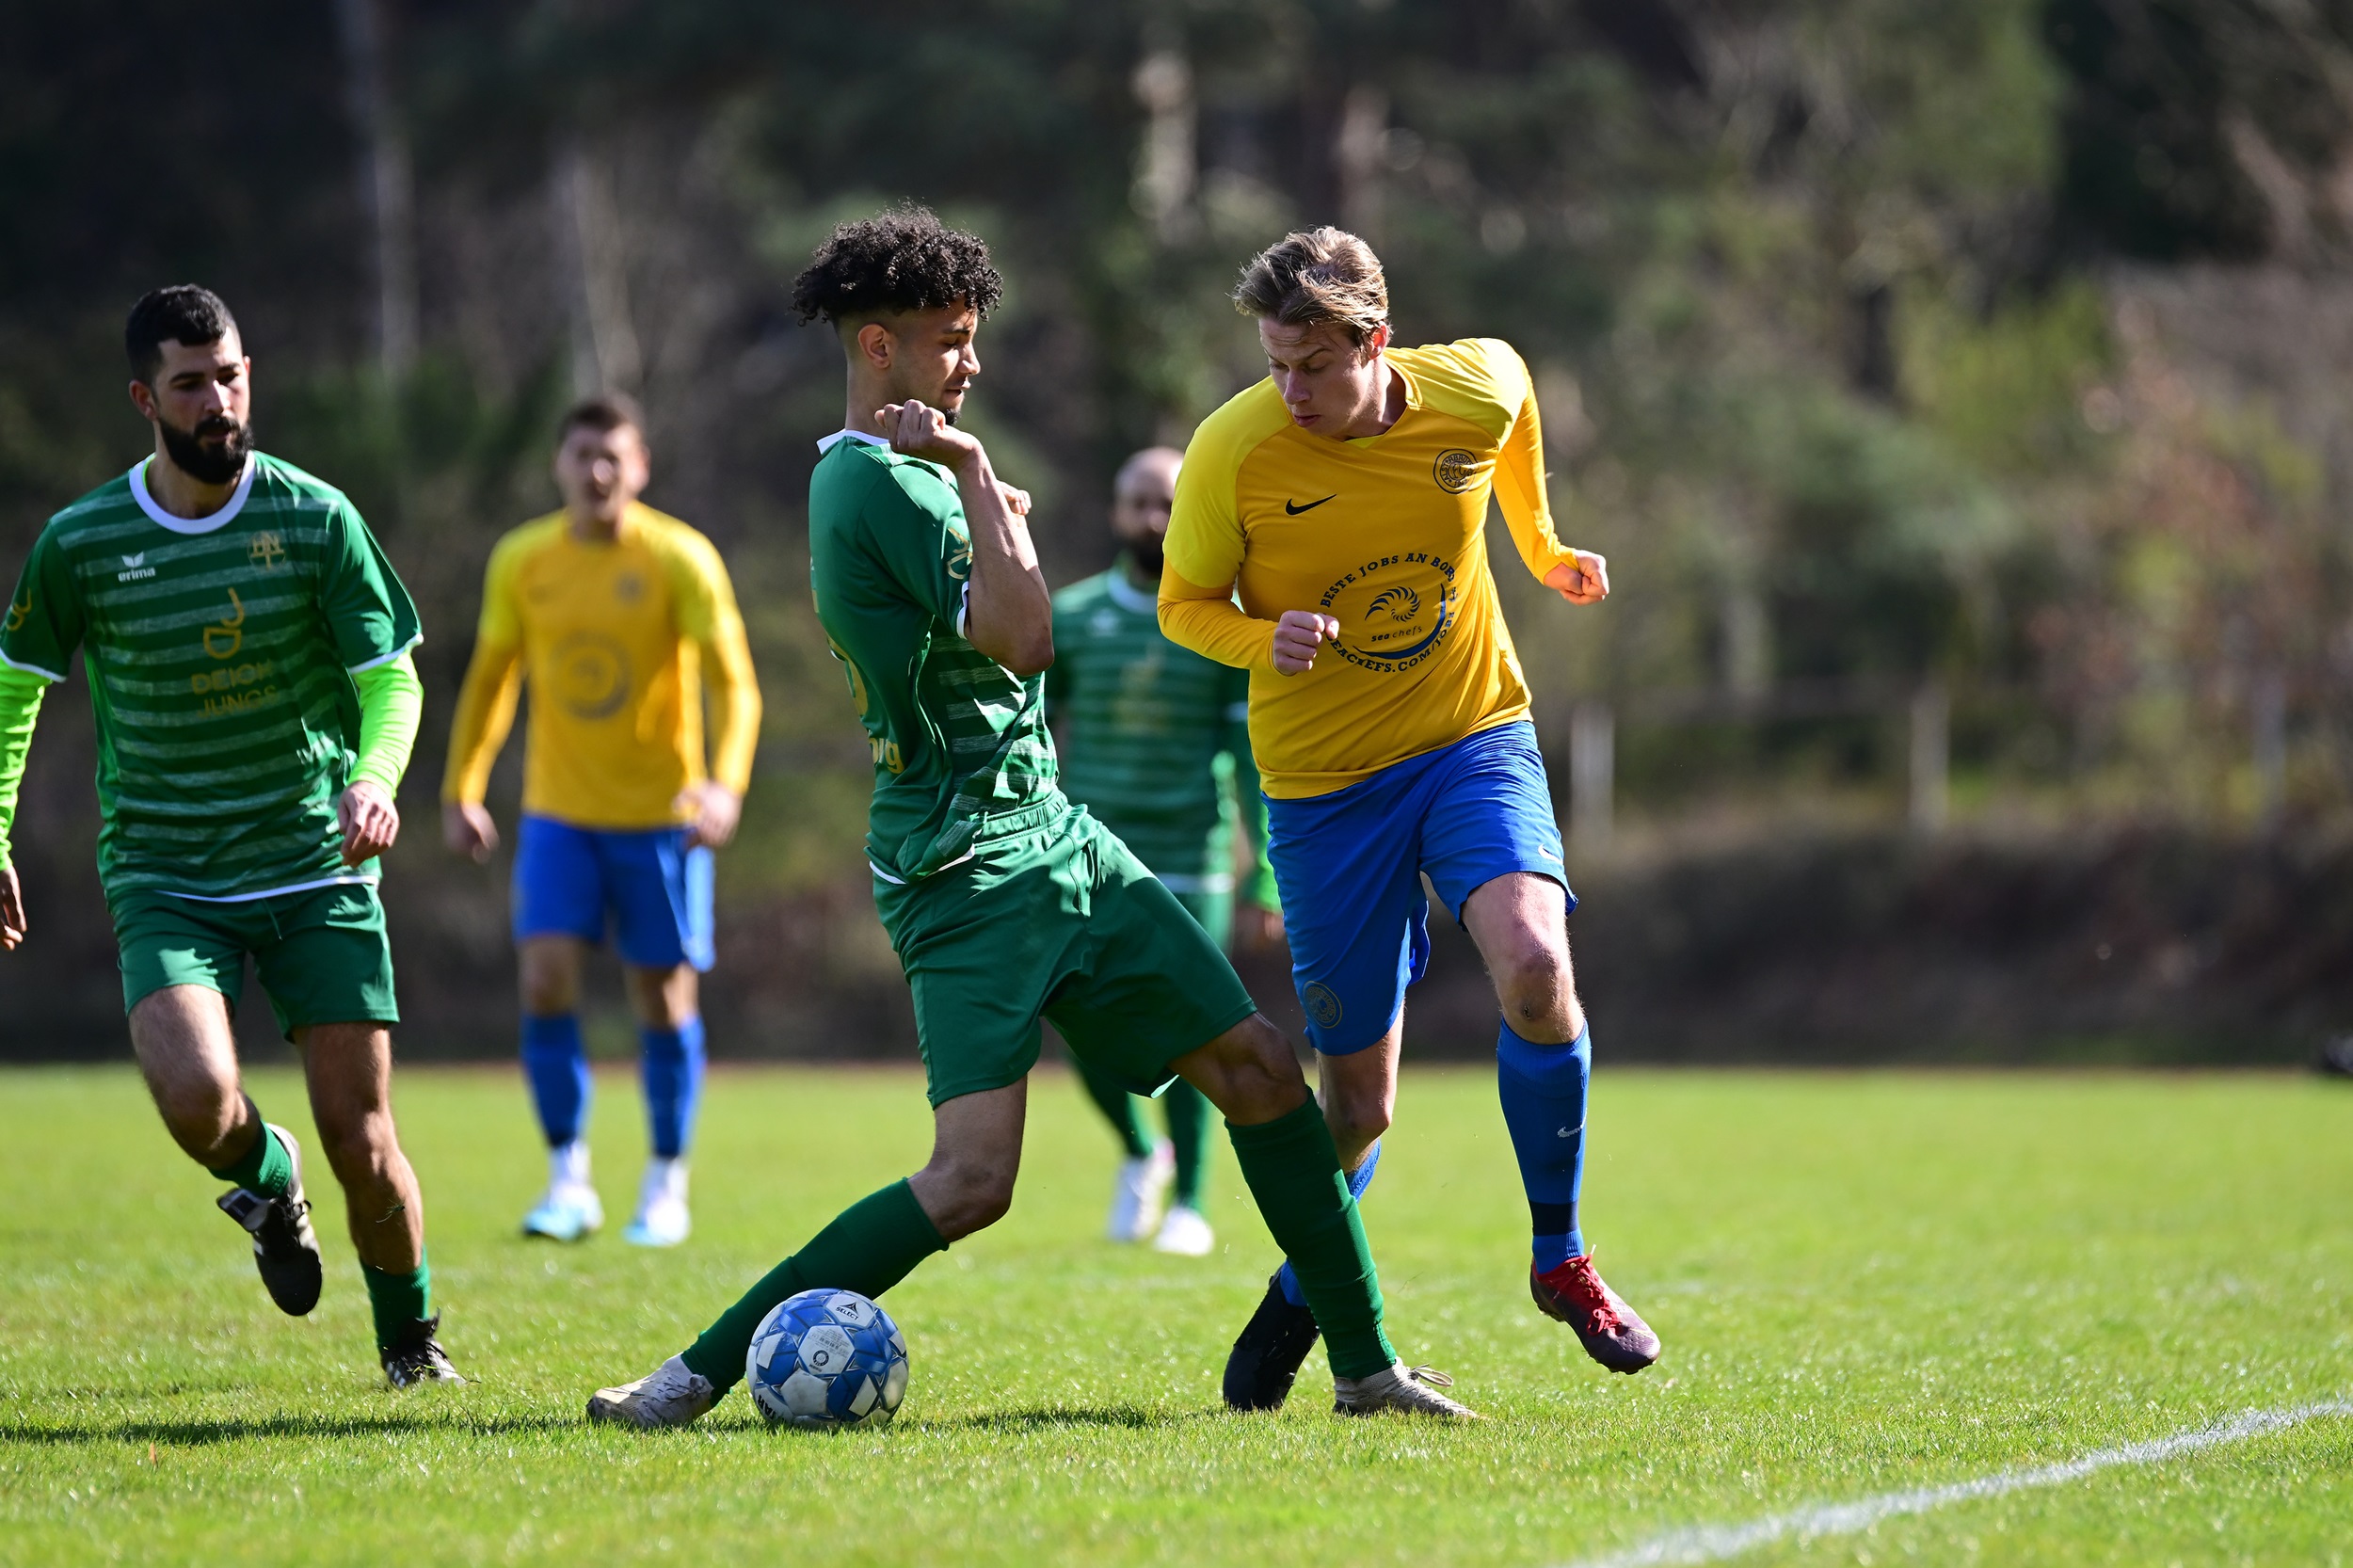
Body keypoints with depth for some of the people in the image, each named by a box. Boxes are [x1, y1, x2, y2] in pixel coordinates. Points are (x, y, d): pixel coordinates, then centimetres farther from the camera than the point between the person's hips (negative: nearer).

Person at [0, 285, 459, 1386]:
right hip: (163, 878, 0)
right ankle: (266, 1180, 12)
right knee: (196, 1097, -25)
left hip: (317, 872, 0)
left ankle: (411, 1340, 25)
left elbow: (391, 677, -1)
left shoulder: (315, 519, -4)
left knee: (360, 1141, -2)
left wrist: (375, 778, -21)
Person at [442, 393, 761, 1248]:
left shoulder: (681, 560, -9)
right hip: (557, 814, 2)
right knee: (546, 978, -13)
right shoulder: (520, 561, 1)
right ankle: (568, 1179, -3)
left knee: (663, 996, 3)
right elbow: (491, 678, 14)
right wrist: (461, 786, 9)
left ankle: (666, 1186, 19)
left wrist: (725, 785, -28)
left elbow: (733, 682, -13)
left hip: (661, 815, -2)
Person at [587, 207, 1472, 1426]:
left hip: (1052, 840, 11)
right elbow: (1023, 639, -23)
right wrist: (970, 472, -18)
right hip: (970, 876, -11)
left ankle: (1364, 1363, 15)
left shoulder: (874, 476, 16)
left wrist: (986, 504, 17)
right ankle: (701, 1370, -13)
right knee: (971, 1180, -19)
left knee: (1260, 1068, 7)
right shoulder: (885, 485, -17)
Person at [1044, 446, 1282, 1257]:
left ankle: (1189, 1207, 9)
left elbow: (1254, 758, 1)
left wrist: (1266, 879, -4)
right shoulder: (1072, 618, 6)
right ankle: (1139, 1155, 25)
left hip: (1190, 865, -1)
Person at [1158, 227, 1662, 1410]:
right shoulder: (1233, 450, -17)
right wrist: (1266, 641, -24)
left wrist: (1541, 546, 23)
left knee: (1533, 964, -27)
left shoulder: (1480, 391, -13)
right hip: (1323, 780, -1)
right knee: (1359, 1100, 2)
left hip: (1474, 735, 1)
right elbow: (1183, 604, -3)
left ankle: (1560, 1257, -6)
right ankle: (1307, 1290, 35)